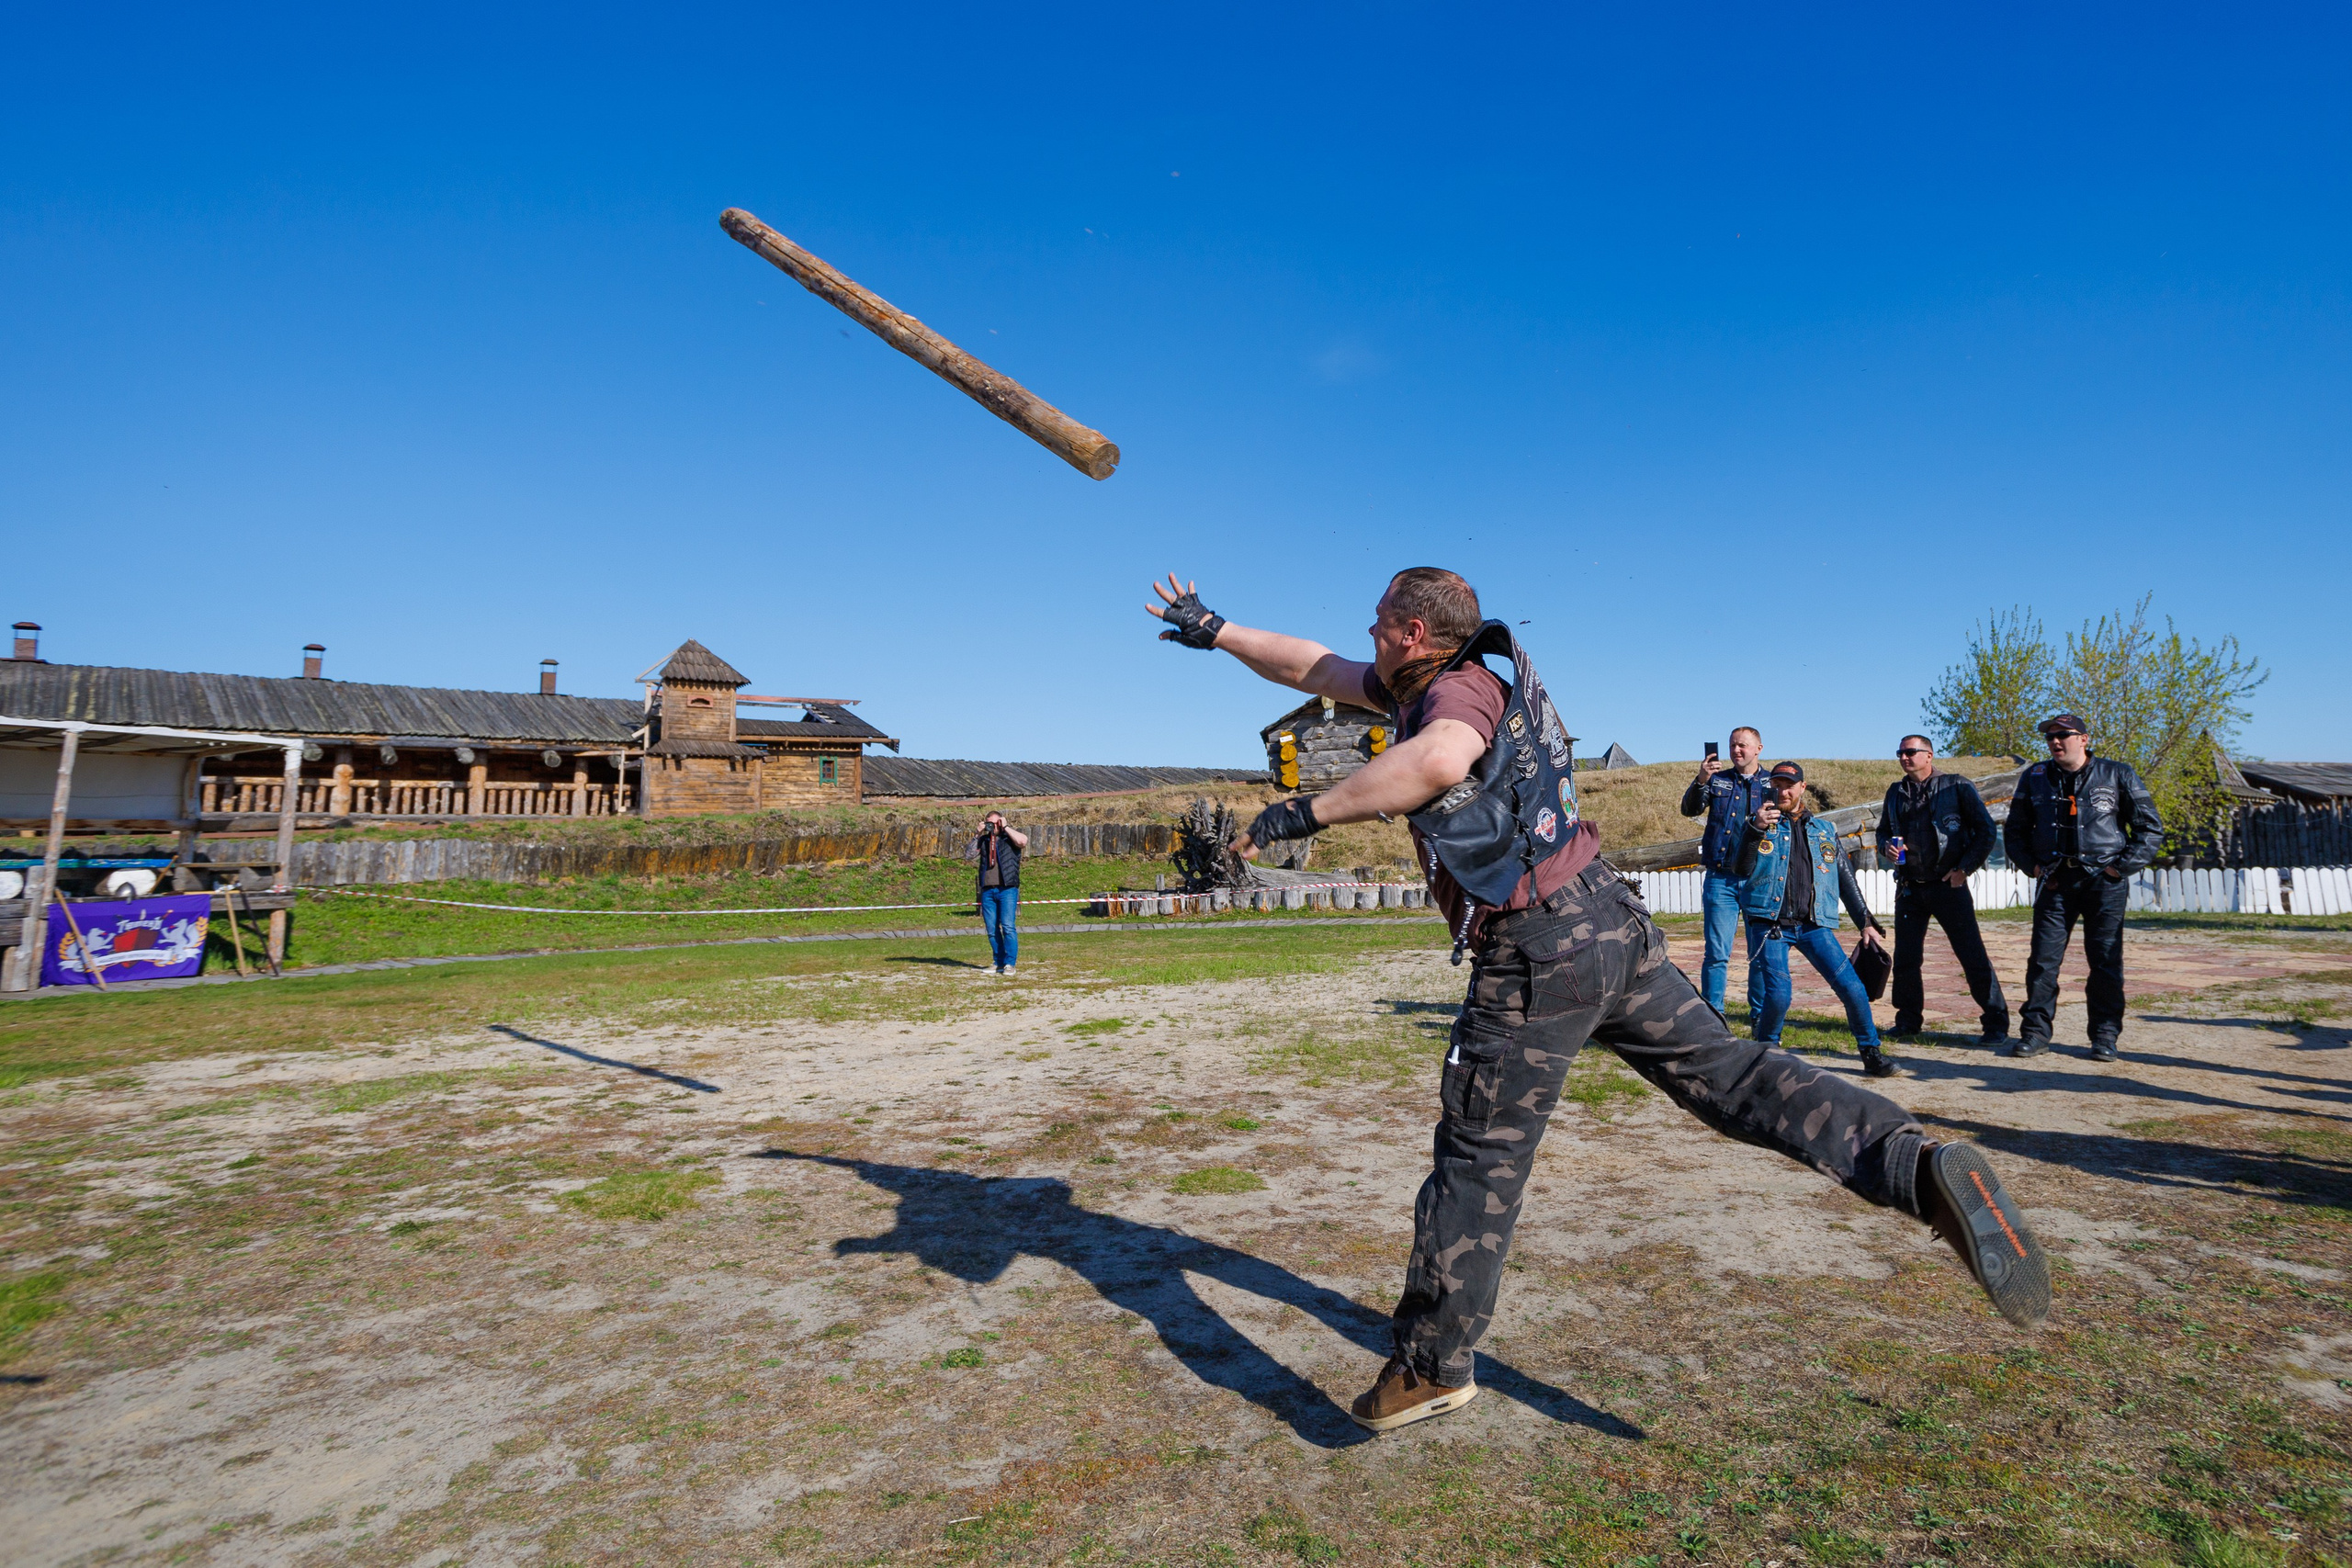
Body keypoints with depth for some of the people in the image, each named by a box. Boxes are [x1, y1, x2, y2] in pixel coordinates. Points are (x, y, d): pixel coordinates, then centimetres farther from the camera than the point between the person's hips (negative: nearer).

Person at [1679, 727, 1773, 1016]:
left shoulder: (1772, 783, 8)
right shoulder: (1717, 779, 9)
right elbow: (1689, 809, -4)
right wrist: (1700, 781, -20)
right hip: (1721, 878, 0)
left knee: (1761, 952, 6)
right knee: (1717, 953, -1)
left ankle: (1760, 1014, 18)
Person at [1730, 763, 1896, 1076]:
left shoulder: (1824, 830, 16)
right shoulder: (1759, 825, 7)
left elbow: (1846, 879, 21)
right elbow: (1741, 870, -9)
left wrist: (1866, 922, 16)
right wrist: (1755, 830, -22)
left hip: (1814, 925, 3)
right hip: (1770, 923, -3)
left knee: (1852, 988, -8)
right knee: (1778, 995, -15)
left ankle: (1871, 1053, 11)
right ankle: (1765, 1052, 11)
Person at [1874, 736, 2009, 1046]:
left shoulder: (1956, 787, -2)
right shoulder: (1895, 792, 12)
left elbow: (1986, 829, -2)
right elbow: (1883, 831, 21)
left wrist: (1965, 868, -8)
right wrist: (1886, 848, -2)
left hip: (1949, 885, -4)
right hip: (1909, 889, 5)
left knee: (1973, 956, -5)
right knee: (1905, 959, 7)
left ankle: (1996, 1024, 3)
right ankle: (1908, 1020, 21)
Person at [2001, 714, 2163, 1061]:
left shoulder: (2117, 775, 4)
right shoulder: (2034, 778, 10)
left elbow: (2150, 827, 6)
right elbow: (2015, 830, 19)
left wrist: (2123, 866, -3)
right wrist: (2031, 865, 6)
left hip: (2104, 881, -2)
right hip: (2055, 881, 2)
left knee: (2106, 960, 2)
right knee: (2043, 958, -1)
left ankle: (2105, 1036, 10)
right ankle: (2035, 1032, 5)